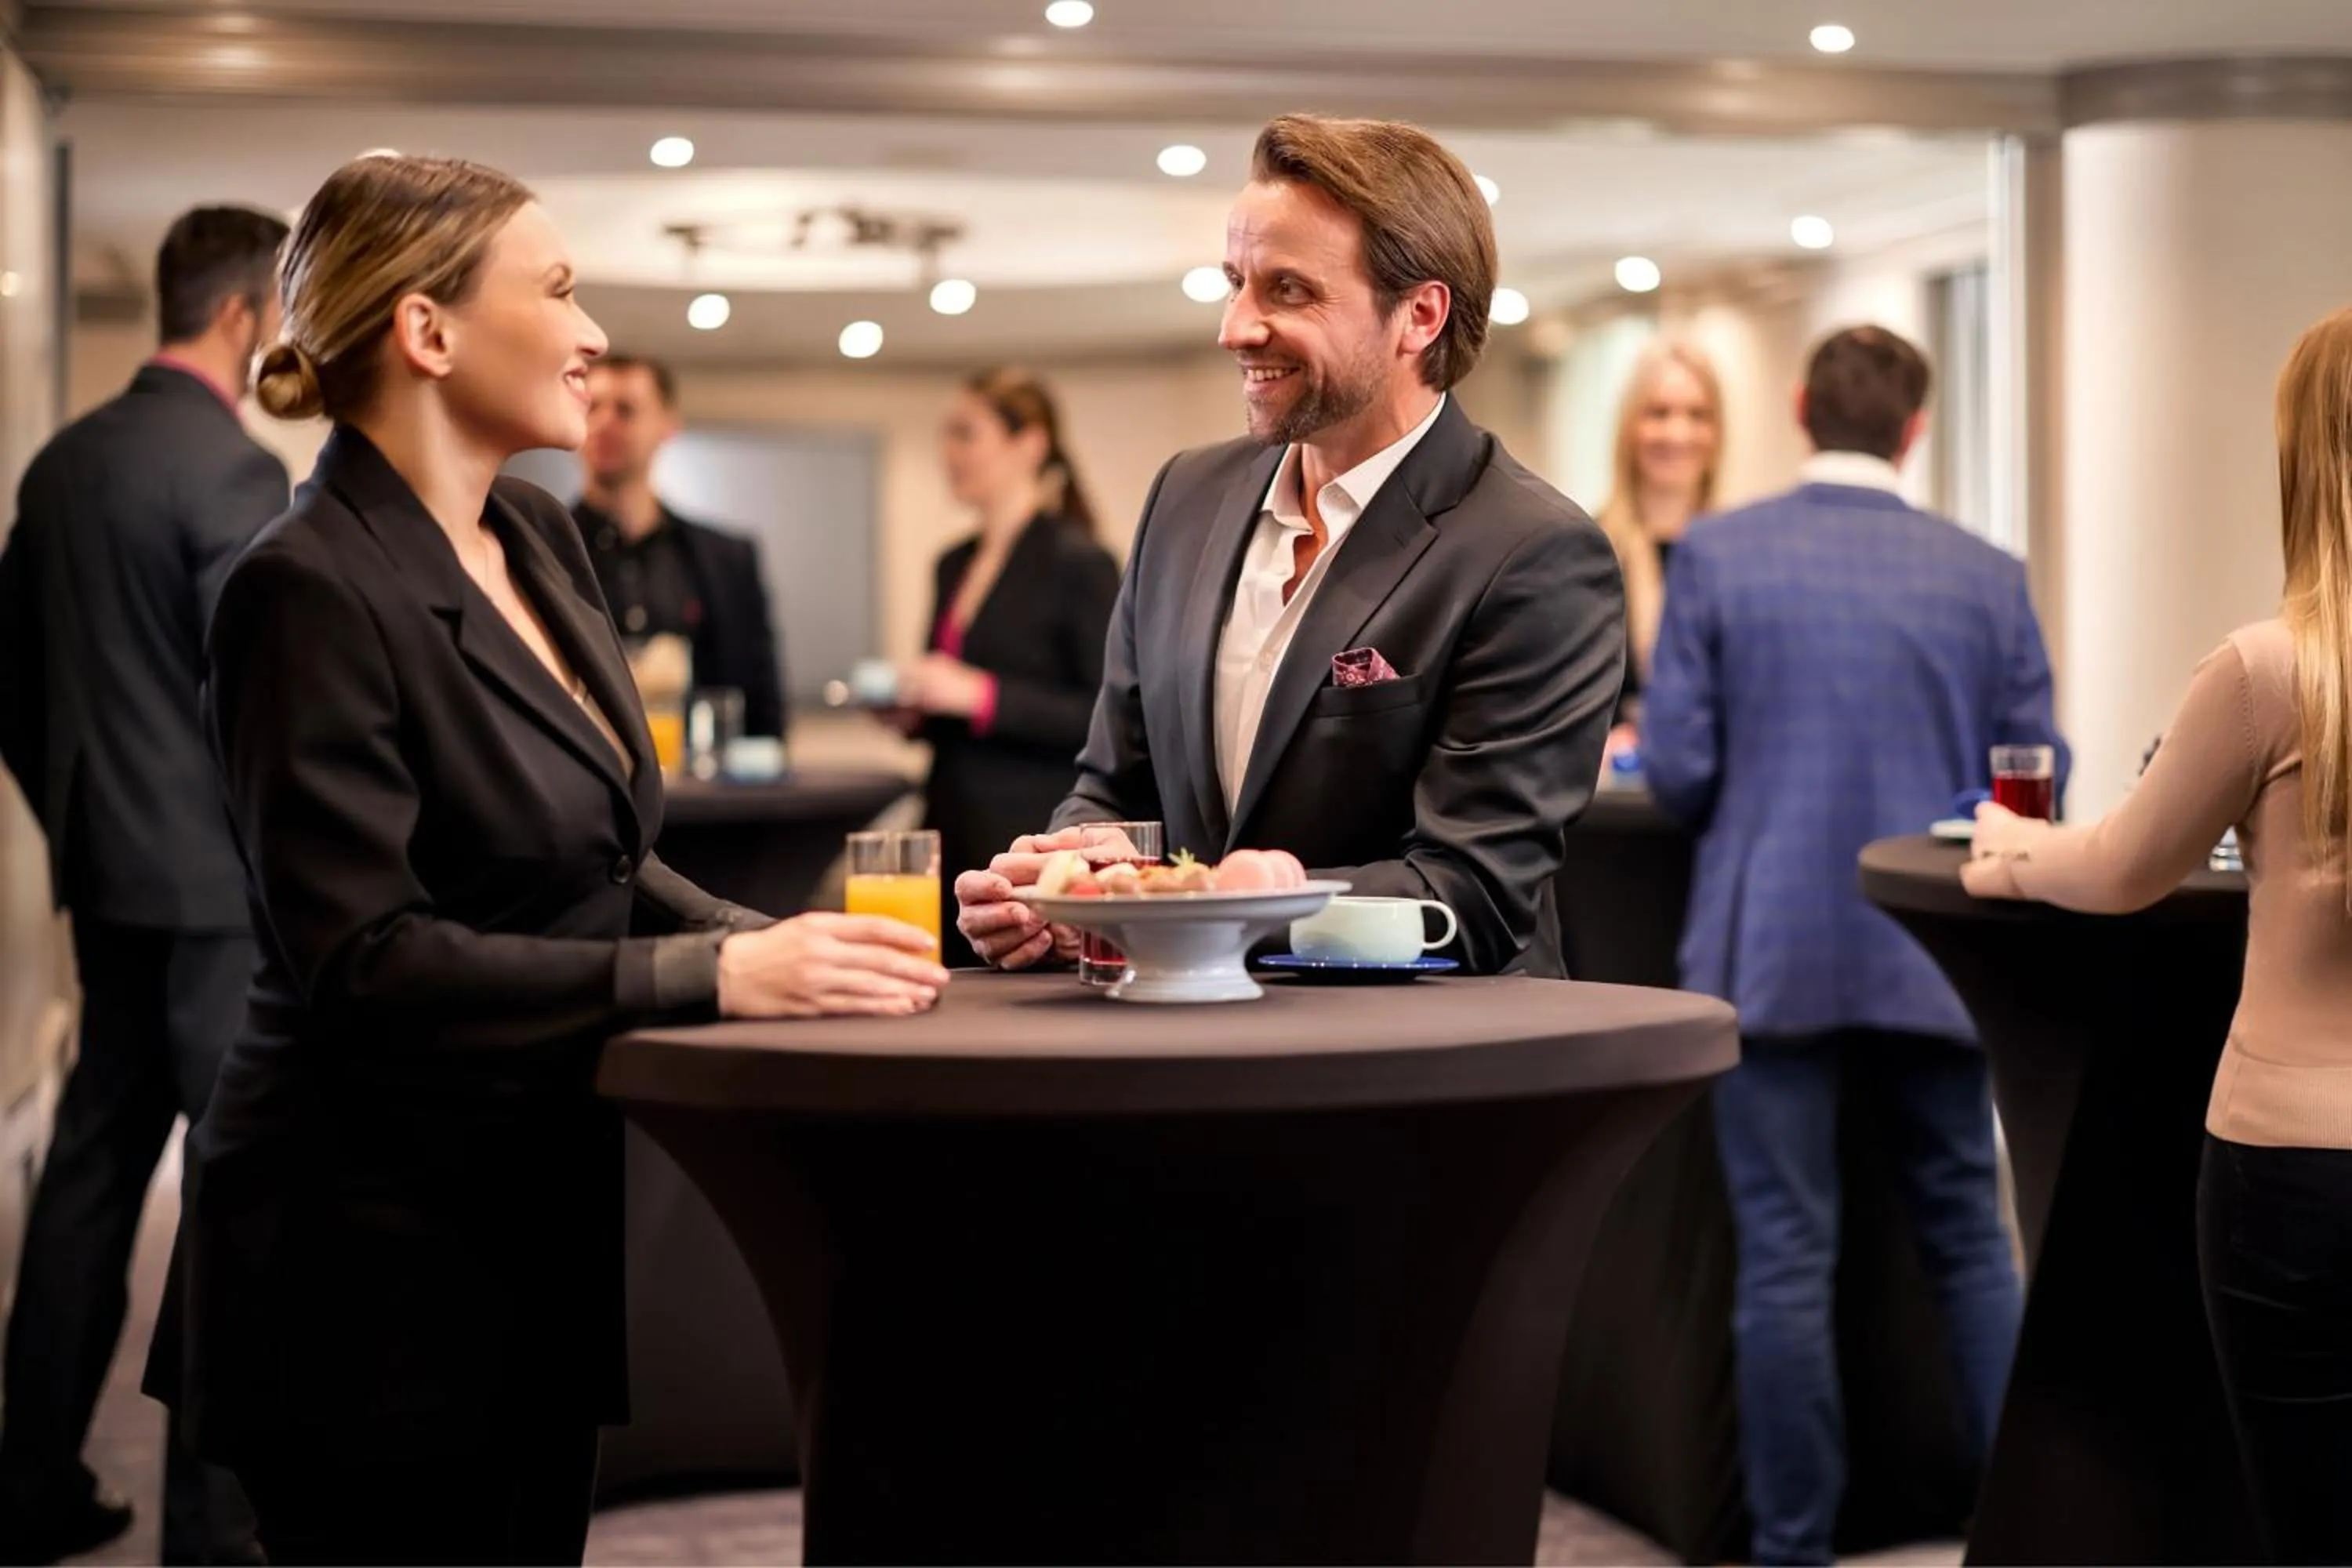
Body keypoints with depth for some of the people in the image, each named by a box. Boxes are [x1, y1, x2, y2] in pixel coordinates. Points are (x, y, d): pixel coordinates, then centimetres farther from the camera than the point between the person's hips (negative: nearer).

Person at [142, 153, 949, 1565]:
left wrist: (774, 941, -2)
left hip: (540, 1226, 8)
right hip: (379, 1261, -8)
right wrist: (718, 976, -26)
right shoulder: (313, 596, -17)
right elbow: (364, 961, -23)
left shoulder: (541, 541, 9)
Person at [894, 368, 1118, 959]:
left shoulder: (1079, 562, -7)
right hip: (955, 837, 7)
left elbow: (1112, 719, -14)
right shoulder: (955, 565, 15)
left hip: (1036, 841, -7)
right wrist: (914, 709, 5)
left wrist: (980, 697, -19)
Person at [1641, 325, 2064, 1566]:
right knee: (1968, 1239, 14)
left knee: (1785, 1262, 3)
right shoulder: (1987, 575, 1)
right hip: (1935, 951, 2)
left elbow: (1677, 772, -6)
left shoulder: (1715, 555, -4)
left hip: (1772, 949, -2)